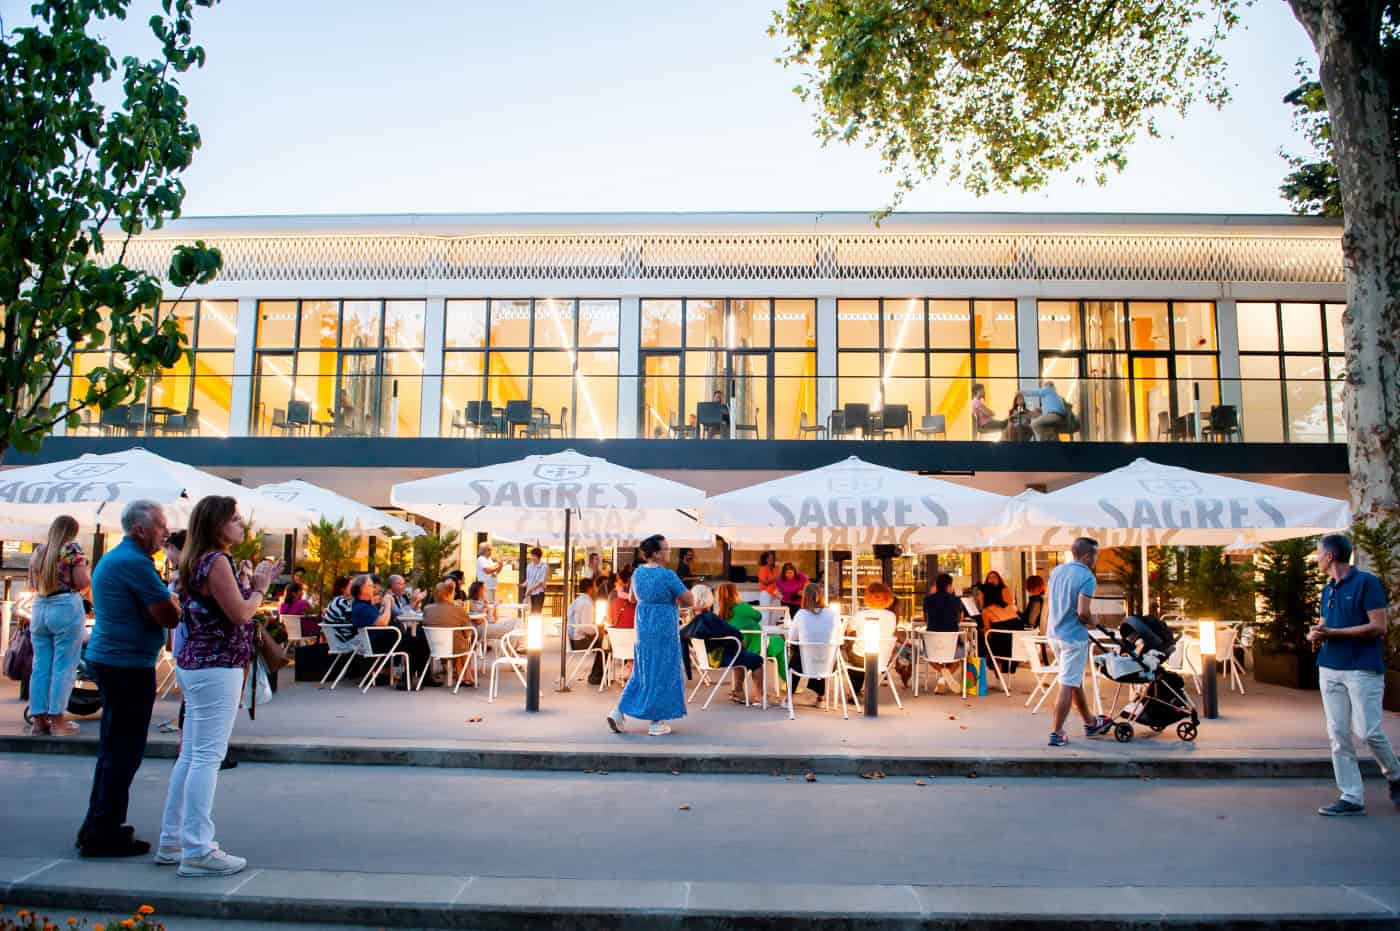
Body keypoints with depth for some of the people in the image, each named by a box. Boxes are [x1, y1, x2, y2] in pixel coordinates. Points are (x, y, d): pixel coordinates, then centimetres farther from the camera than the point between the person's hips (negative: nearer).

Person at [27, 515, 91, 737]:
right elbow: (83, 582, -11)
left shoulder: (39, 551, 12)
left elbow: (33, 584, 20)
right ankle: (57, 721, 0)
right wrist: (87, 572, 10)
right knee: (64, 667, -2)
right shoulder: (72, 549, -6)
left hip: (39, 608, 6)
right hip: (66, 609, -6)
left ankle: (39, 720, 14)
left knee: (40, 666, 10)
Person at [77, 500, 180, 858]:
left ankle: (98, 826, 27)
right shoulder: (136, 562, -18)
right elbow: (170, 617, -20)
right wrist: (176, 601, -1)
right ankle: (104, 834, 5)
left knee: (114, 748, 18)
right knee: (123, 751, -2)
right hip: (129, 664, -11)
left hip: (109, 659, 11)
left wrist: (166, 600, 6)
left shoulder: (112, 558, 15)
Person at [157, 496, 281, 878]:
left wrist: (258, 583, 11)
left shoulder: (197, 561, 14)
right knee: (207, 757, -6)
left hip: (196, 665, 10)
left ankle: (172, 841, 24)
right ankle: (197, 852, -2)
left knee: (191, 755, 16)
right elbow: (240, 614, -16)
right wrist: (260, 586, -2)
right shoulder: (216, 561, -15)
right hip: (217, 668, -10)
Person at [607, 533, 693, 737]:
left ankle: (619, 712, 11)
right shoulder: (667, 575, -17)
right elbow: (690, 601, -12)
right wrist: (675, 600, 6)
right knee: (662, 673, 4)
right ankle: (657, 723, 10)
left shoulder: (638, 572, 5)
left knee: (642, 671, 17)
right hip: (664, 628, -7)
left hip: (643, 627, 7)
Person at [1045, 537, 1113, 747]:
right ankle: (1057, 733, 3)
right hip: (1074, 636, -8)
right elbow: (1083, 612, -22)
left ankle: (1090, 723, 36)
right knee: (1067, 685, -2)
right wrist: (1093, 622, -4)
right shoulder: (1086, 577, -17)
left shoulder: (1057, 571, 7)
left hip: (1055, 633, 8)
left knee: (1076, 681, 21)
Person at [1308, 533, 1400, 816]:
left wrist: (1332, 633, -17)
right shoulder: (1328, 590, 15)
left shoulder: (1367, 582, -8)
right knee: (1339, 736, 3)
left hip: (1363, 669, -7)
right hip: (1330, 669, 7)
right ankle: (1351, 798, 7)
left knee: (1369, 731, -6)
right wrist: (1316, 633, 0)